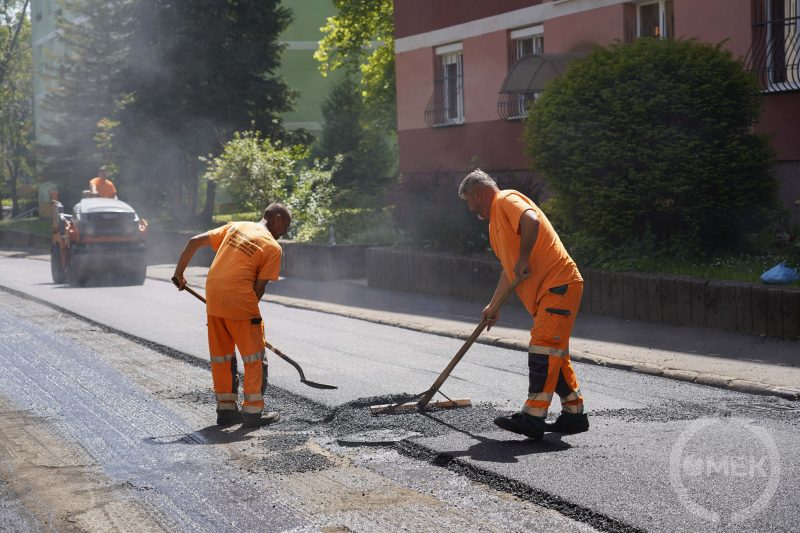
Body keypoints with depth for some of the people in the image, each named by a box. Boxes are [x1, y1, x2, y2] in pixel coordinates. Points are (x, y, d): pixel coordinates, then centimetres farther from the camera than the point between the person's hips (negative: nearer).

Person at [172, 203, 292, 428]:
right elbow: (259, 287, -4)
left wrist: (179, 272, 19)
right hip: (240, 302, -6)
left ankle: (226, 410, 22)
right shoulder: (273, 247, 0)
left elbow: (194, 242, 12)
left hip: (213, 299, 6)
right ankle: (253, 412, 10)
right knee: (254, 359, 7)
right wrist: (249, 312, 8)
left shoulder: (235, 226, 15)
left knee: (221, 358, 16)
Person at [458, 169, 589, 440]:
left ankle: (533, 417, -19)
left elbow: (531, 221, -30)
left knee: (543, 348, -15)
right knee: (554, 354, 13)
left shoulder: (507, 200, -7)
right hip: (546, 290, 11)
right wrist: (493, 305, 29)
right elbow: (509, 269, 31)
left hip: (559, 284, -11)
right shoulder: (495, 223, 24)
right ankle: (574, 413, 20)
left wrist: (523, 260, -24)